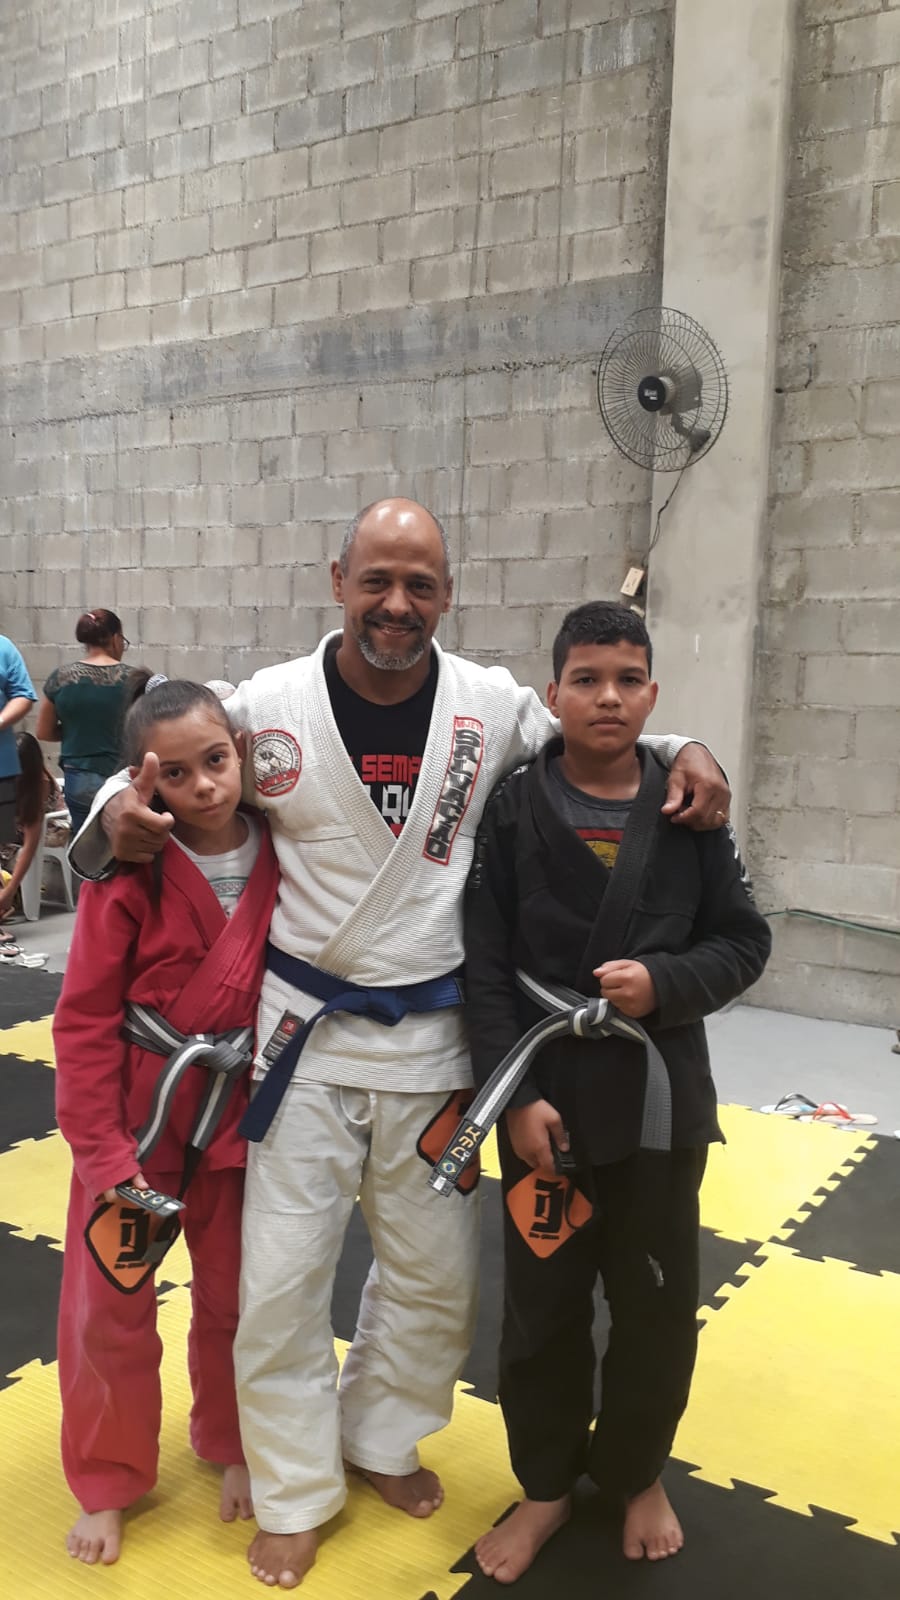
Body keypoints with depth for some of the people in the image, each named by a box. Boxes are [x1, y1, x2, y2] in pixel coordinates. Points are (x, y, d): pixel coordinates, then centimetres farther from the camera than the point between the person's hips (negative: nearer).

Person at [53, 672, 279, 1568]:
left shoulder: (281, 857, -10)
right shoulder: (130, 871, -17)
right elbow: (83, 1019, -13)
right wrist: (103, 1150, -15)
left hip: (238, 1112, 2)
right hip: (136, 1109, -2)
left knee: (237, 1298, 18)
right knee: (109, 1308, 10)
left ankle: (231, 1446, 43)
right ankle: (107, 1485, 34)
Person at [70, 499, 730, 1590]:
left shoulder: (496, 706, -5)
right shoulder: (267, 707, -9)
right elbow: (161, 779, 5)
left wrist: (682, 749, -7)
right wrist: (117, 821, -18)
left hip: (434, 1036, 2)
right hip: (304, 1035, -1)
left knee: (436, 1274, 17)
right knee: (281, 1277, 8)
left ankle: (382, 1438, 47)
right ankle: (295, 1492, 35)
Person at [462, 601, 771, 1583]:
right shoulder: (512, 809, -7)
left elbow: (742, 942, 2)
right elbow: (484, 966, -8)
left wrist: (665, 982, -17)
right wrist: (515, 1095, -13)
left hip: (661, 1095, 2)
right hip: (547, 1097, -1)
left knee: (656, 1303, 15)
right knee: (542, 1302, 12)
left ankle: (634, 1473, 42)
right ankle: (547, 1483, 36)